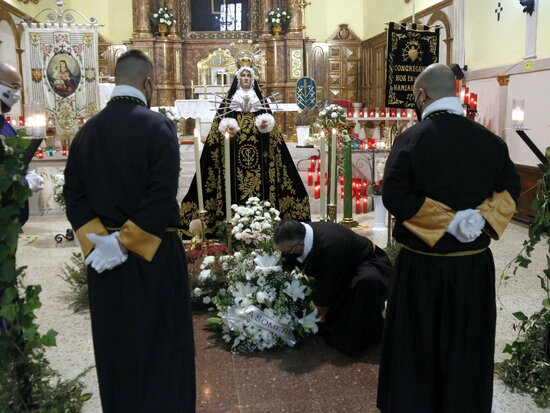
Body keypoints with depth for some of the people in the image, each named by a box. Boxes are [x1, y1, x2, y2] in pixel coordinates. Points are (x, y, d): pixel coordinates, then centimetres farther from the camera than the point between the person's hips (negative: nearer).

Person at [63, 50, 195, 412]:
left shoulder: (87, 131, 3)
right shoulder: (158, 125, -13)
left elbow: (74, 196, -1)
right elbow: (163, 194, -21)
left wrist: (99, 240, -4)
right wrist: (127, 242, -15)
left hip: (102, 255, 5)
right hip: (152, 253, -5)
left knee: (115, 344, 19)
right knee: (160, 345, 9)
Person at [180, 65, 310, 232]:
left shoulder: (260, 100, 17)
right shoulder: (229, 100, 12)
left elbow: (268, 120, 12)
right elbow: (221, 123, 6)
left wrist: (265, 125, -10)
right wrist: (227, 128, -14)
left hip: (257, 149, 2)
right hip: (235, 150, -1)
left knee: (259, 182, -5)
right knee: (236, 182, -8)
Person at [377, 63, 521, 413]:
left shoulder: (410, 139, -13)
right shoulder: (489, 140, -1)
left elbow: (394, 194, -20)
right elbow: (511, 187, 3)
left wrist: (449, 220, -16)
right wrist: (482, 217, -7)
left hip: (422, 264, -3)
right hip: (474, 263, 4)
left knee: (416, 348, 13)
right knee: (466, 347, 18)